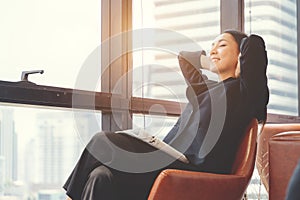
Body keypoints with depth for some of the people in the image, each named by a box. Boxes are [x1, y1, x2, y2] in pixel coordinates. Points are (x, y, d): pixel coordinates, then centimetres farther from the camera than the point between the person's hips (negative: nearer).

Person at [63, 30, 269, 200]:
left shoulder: (242, 89, 4)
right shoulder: (208, 87, 28)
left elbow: (255, 43, -12)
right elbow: (184, 57, 44)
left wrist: (238, 68, 5)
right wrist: (212, 64, 33)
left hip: (197, 171, -8)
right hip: (173, 162, 8)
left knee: (103, 142, -17)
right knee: (101, 177, -19)